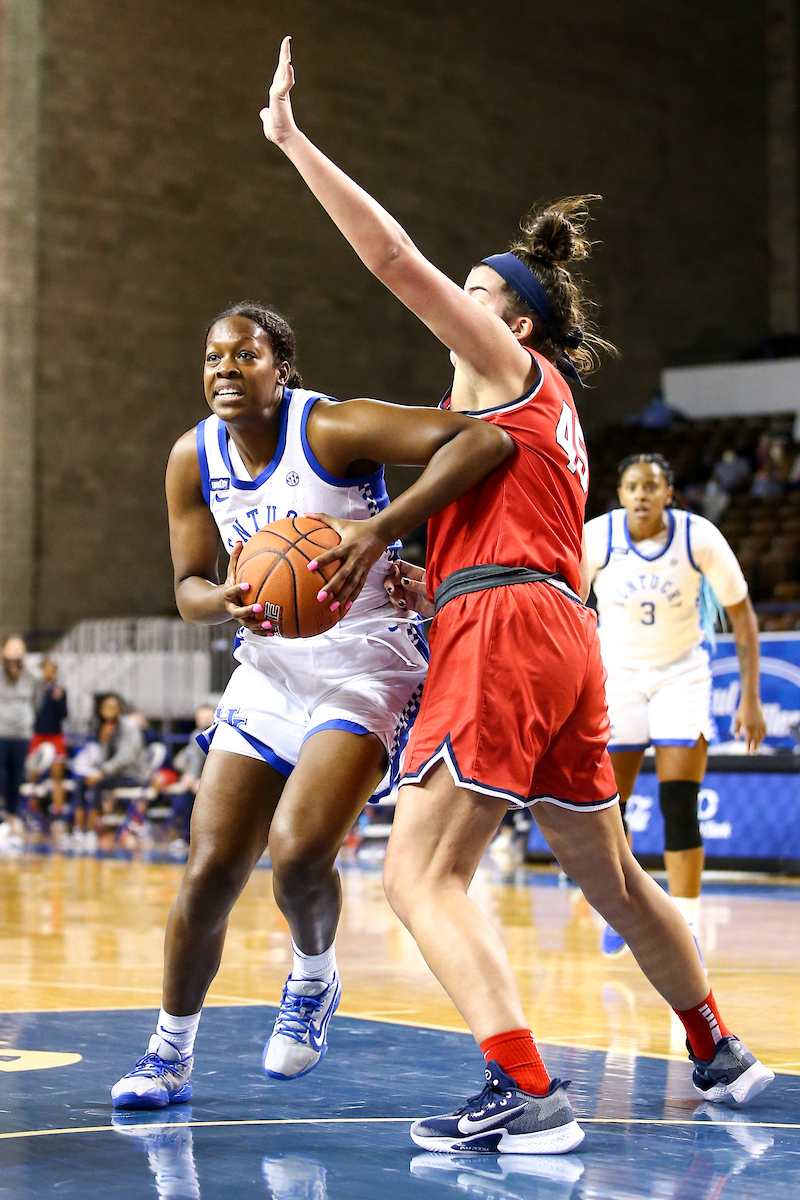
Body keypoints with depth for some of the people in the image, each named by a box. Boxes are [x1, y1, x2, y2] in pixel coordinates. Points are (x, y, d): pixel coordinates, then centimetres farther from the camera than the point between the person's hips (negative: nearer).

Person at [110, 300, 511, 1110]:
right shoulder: (194, 458, 0)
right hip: (269, 671, 6)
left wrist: (380, 530, -40)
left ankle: (313, 978, 7)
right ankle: (169, 1055, 20)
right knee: (209, 871, 1)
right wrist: (227, 602, -19)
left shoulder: (333, 429, -18)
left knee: (297, 850, -26)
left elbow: (486, 440, -29)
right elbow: (189, 587, 7)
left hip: (365, 671, -5)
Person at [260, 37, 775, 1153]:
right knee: (611, 875, 21)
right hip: (561, 638, 10)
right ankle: (720, 1055, 34)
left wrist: (292, 139, -4)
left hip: (505, 630, -10)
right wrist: (438, 592, 12)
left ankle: (528, 1095, -23)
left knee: (420, 876, -14)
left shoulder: (512, 367, 4)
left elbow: (397, 260, -6)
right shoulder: (550, 413, 28)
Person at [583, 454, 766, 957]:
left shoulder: (700, 537, -18)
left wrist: (751, 698, -11)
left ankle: (685, 930, -7)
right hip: (617, 674, 1)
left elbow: (742, 614, -8)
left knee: (680, 807, -13)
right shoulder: (595, 537, -17)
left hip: (682, 674, -1)